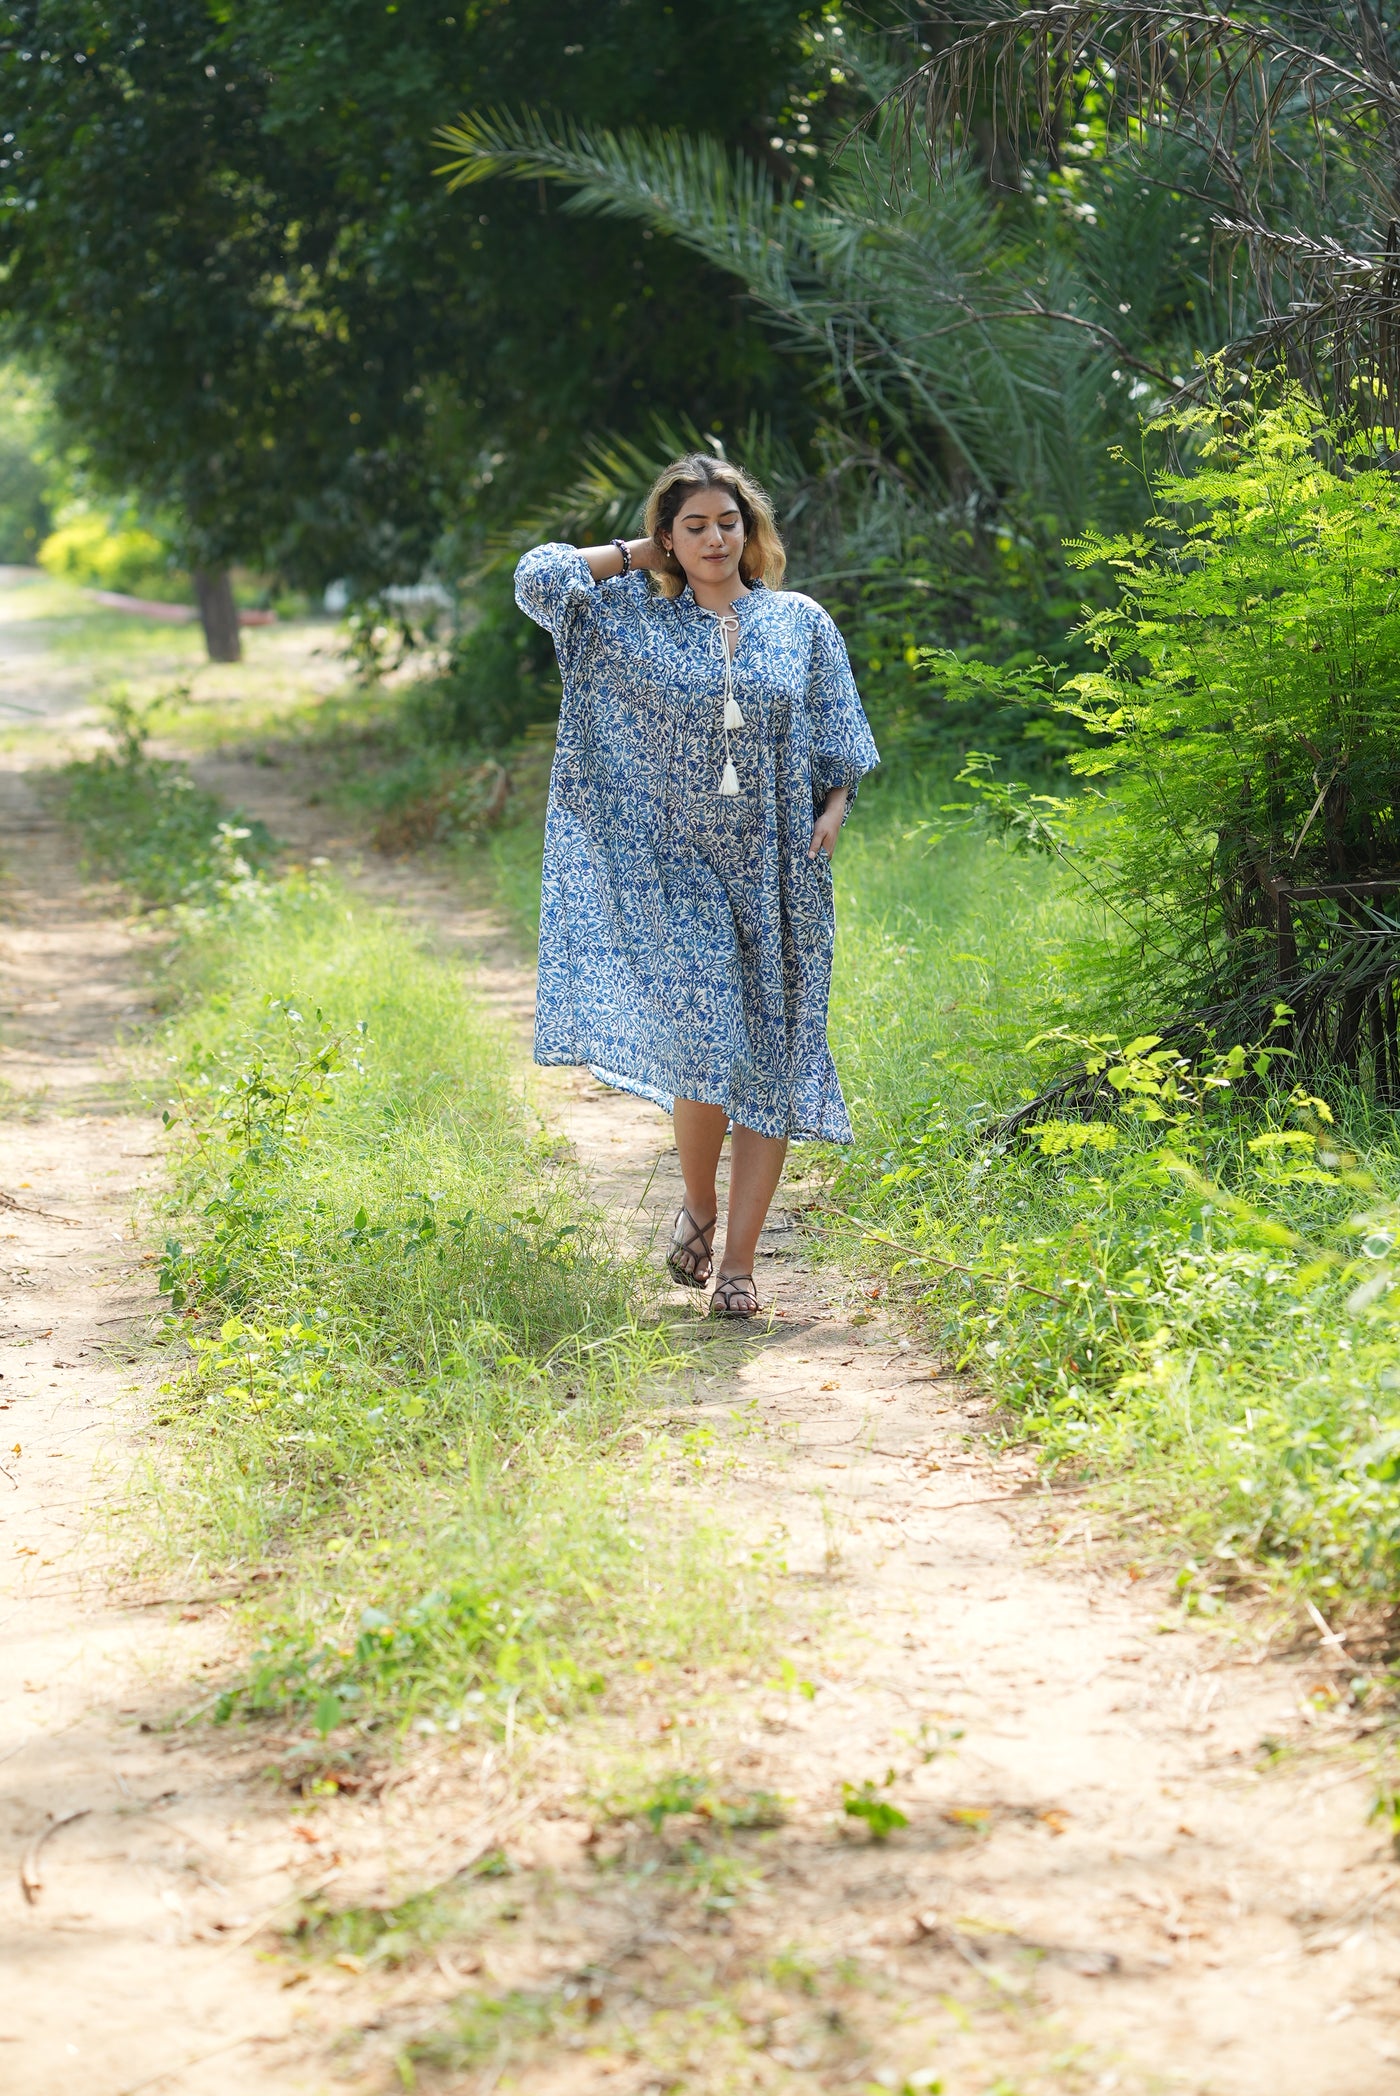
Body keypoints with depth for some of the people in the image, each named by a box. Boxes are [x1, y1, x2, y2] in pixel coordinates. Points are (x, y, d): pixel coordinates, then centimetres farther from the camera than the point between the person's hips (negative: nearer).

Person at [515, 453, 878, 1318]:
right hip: (677, 871, -2)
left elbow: (840, 743, 12)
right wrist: (635, 556, 4)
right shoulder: (634, 619, 5)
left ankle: (739, 1262, 6)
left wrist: (835, 810, -5)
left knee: (772, 1063, -1)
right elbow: (539, 575, -6)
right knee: (707, 1046, -17)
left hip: (776, 874, 2)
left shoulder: (802, 623, 9)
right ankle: (698, 1207, 11)